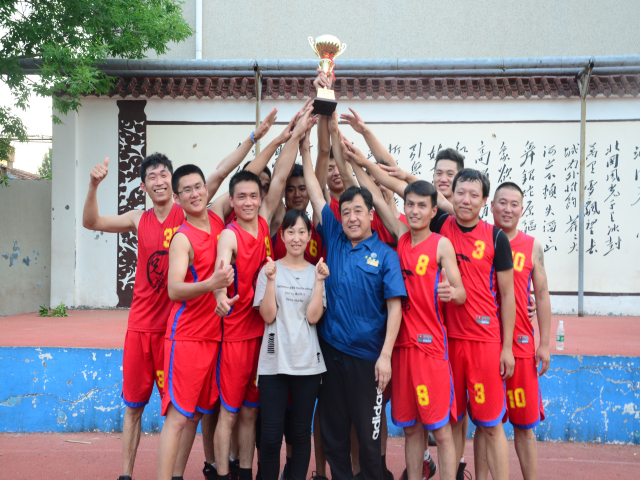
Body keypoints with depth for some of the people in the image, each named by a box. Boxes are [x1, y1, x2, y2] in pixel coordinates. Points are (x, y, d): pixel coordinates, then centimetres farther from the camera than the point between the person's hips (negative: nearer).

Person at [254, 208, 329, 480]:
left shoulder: (316, 272, 7)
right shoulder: (269, 269, 3)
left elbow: (314, 317, -4)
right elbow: (268, 315, -5)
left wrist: (319, 281, -12)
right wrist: (271, 279, -15)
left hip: (307, 362, 2)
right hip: (274, 362, -1)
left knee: (301, 432, 8)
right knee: (271, 434, -2)